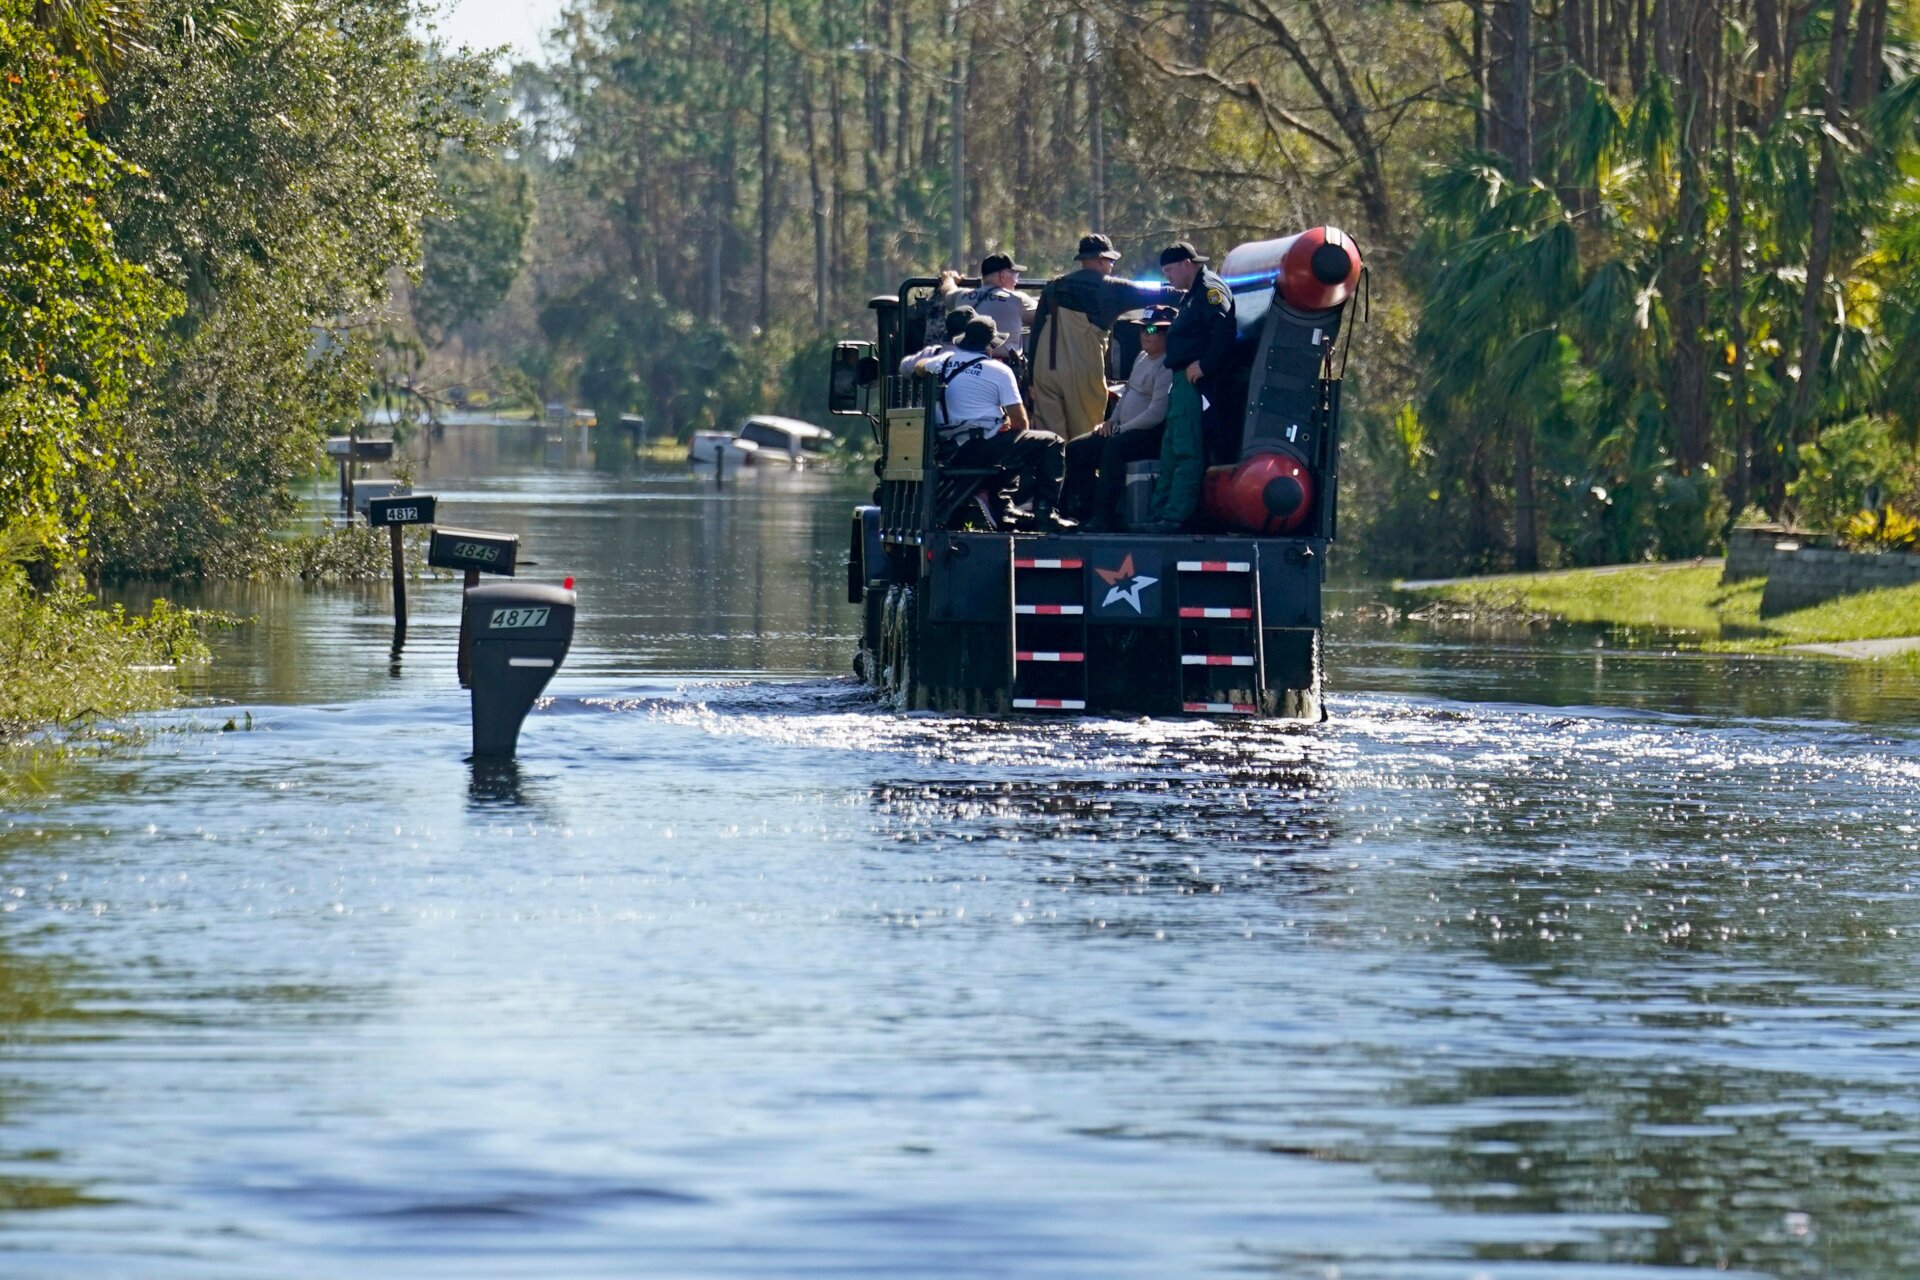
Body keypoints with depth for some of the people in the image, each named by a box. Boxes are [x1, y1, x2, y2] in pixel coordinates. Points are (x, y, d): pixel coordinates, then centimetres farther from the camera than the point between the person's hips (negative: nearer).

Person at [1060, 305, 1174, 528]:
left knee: (1114, 448, -38)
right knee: (1075, 451, 3)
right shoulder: (1142, 358, 16)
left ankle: (1103, 516, -39)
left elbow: (1156, 413, -22)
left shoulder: (1167, 367, -15)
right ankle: (1084, 511, 3)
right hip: (1126, 431, 11)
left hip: (1152, 435, -11)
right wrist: (1111, 421, 11)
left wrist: (1121, 429, -15)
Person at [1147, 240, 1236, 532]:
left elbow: (1223, 330, -24)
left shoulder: (1210, 289, -10)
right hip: (1184, 381, 12)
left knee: (1187, 451, -12)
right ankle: (1160, 513, 19)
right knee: (1171, 451, 14)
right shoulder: (1191, 294, 23)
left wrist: (1203, 365, -24)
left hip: (1196, 384, -11)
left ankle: (1176, 516, -15)